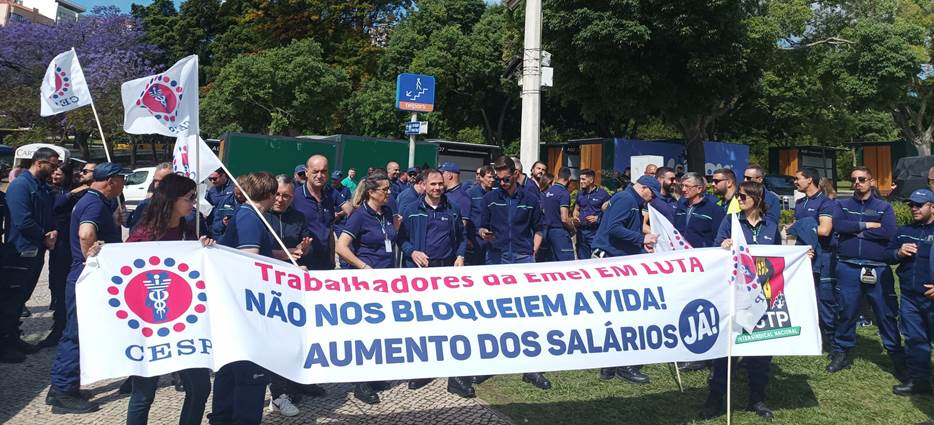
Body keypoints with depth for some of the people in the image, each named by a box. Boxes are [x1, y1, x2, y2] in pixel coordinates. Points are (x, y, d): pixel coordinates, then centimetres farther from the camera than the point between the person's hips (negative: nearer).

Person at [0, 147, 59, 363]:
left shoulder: (44, 188, 13)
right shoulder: (20, 185, -14)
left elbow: (49, 215, 18)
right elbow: (23, 222, -21)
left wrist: (53, 232, -2)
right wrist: (45, 237, -10)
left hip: (36, 252, 9)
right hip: (20, 254, -8)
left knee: (21, 298, 17)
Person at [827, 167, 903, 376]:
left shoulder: (884, 207, 7)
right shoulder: (842, 205, 10)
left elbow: (889, 233, -11)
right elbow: (837, 226, -11)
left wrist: (854, 230, -9)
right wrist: (867, 225, -10)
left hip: (878, 269, -1)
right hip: (848, 268, 1)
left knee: (887, 314, 4)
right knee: (846, 312, 6)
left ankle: (897, 357, 16)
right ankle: (841, 353, 18)